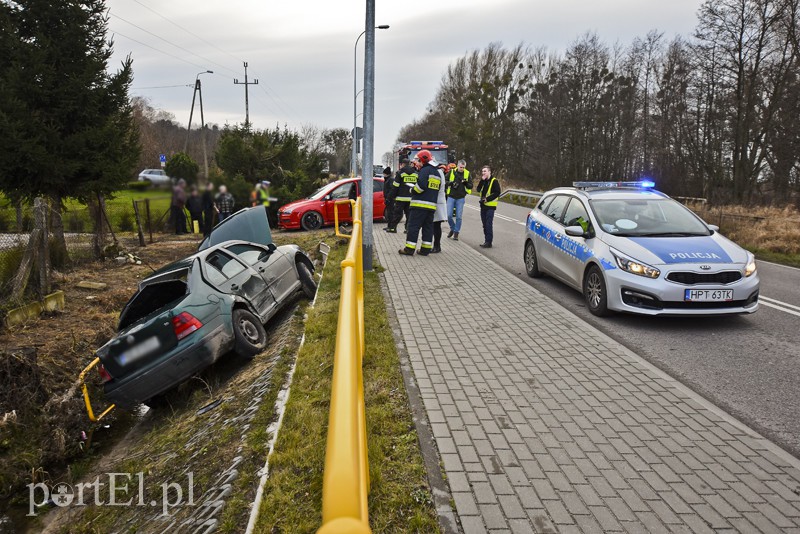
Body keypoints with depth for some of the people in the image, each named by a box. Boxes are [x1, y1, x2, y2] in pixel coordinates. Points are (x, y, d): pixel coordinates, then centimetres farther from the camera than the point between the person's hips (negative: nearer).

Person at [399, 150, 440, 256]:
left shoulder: (424, 170, -9)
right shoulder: (437, 172, 18)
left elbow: (421, 185, -20)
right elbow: (440, 187, 20)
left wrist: (413, 191, -4)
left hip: (420, 204, -8)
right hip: (432, 205, 8)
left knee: (413, 226, -4)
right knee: (428, 227, 10)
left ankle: (409, 249, -4)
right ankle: (425, 249, 11)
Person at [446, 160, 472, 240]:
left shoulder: (467, 173, 2)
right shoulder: (451, 172, -1)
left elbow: (471, 186, 3)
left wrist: (466, 183, -18)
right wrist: (451, 183, -16)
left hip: (461, 198, 0)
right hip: (451, 197, 0)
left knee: (458, 217, 0)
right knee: (449, 215, -2)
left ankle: (456, 232, 13)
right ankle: (452, 228, 23)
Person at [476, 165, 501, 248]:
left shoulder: (494, 181, -8)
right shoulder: (483, 181, 14)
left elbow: (497, 193, -14)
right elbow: (478, 190, 1)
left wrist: (487, 199, -18)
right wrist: (482, 180, -8)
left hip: (490, 206, -7)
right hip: (483, 205, 7)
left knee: (489, 224, -9)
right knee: (485, 224, 11)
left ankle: (488, 242, -7)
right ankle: (486, 241, 19)